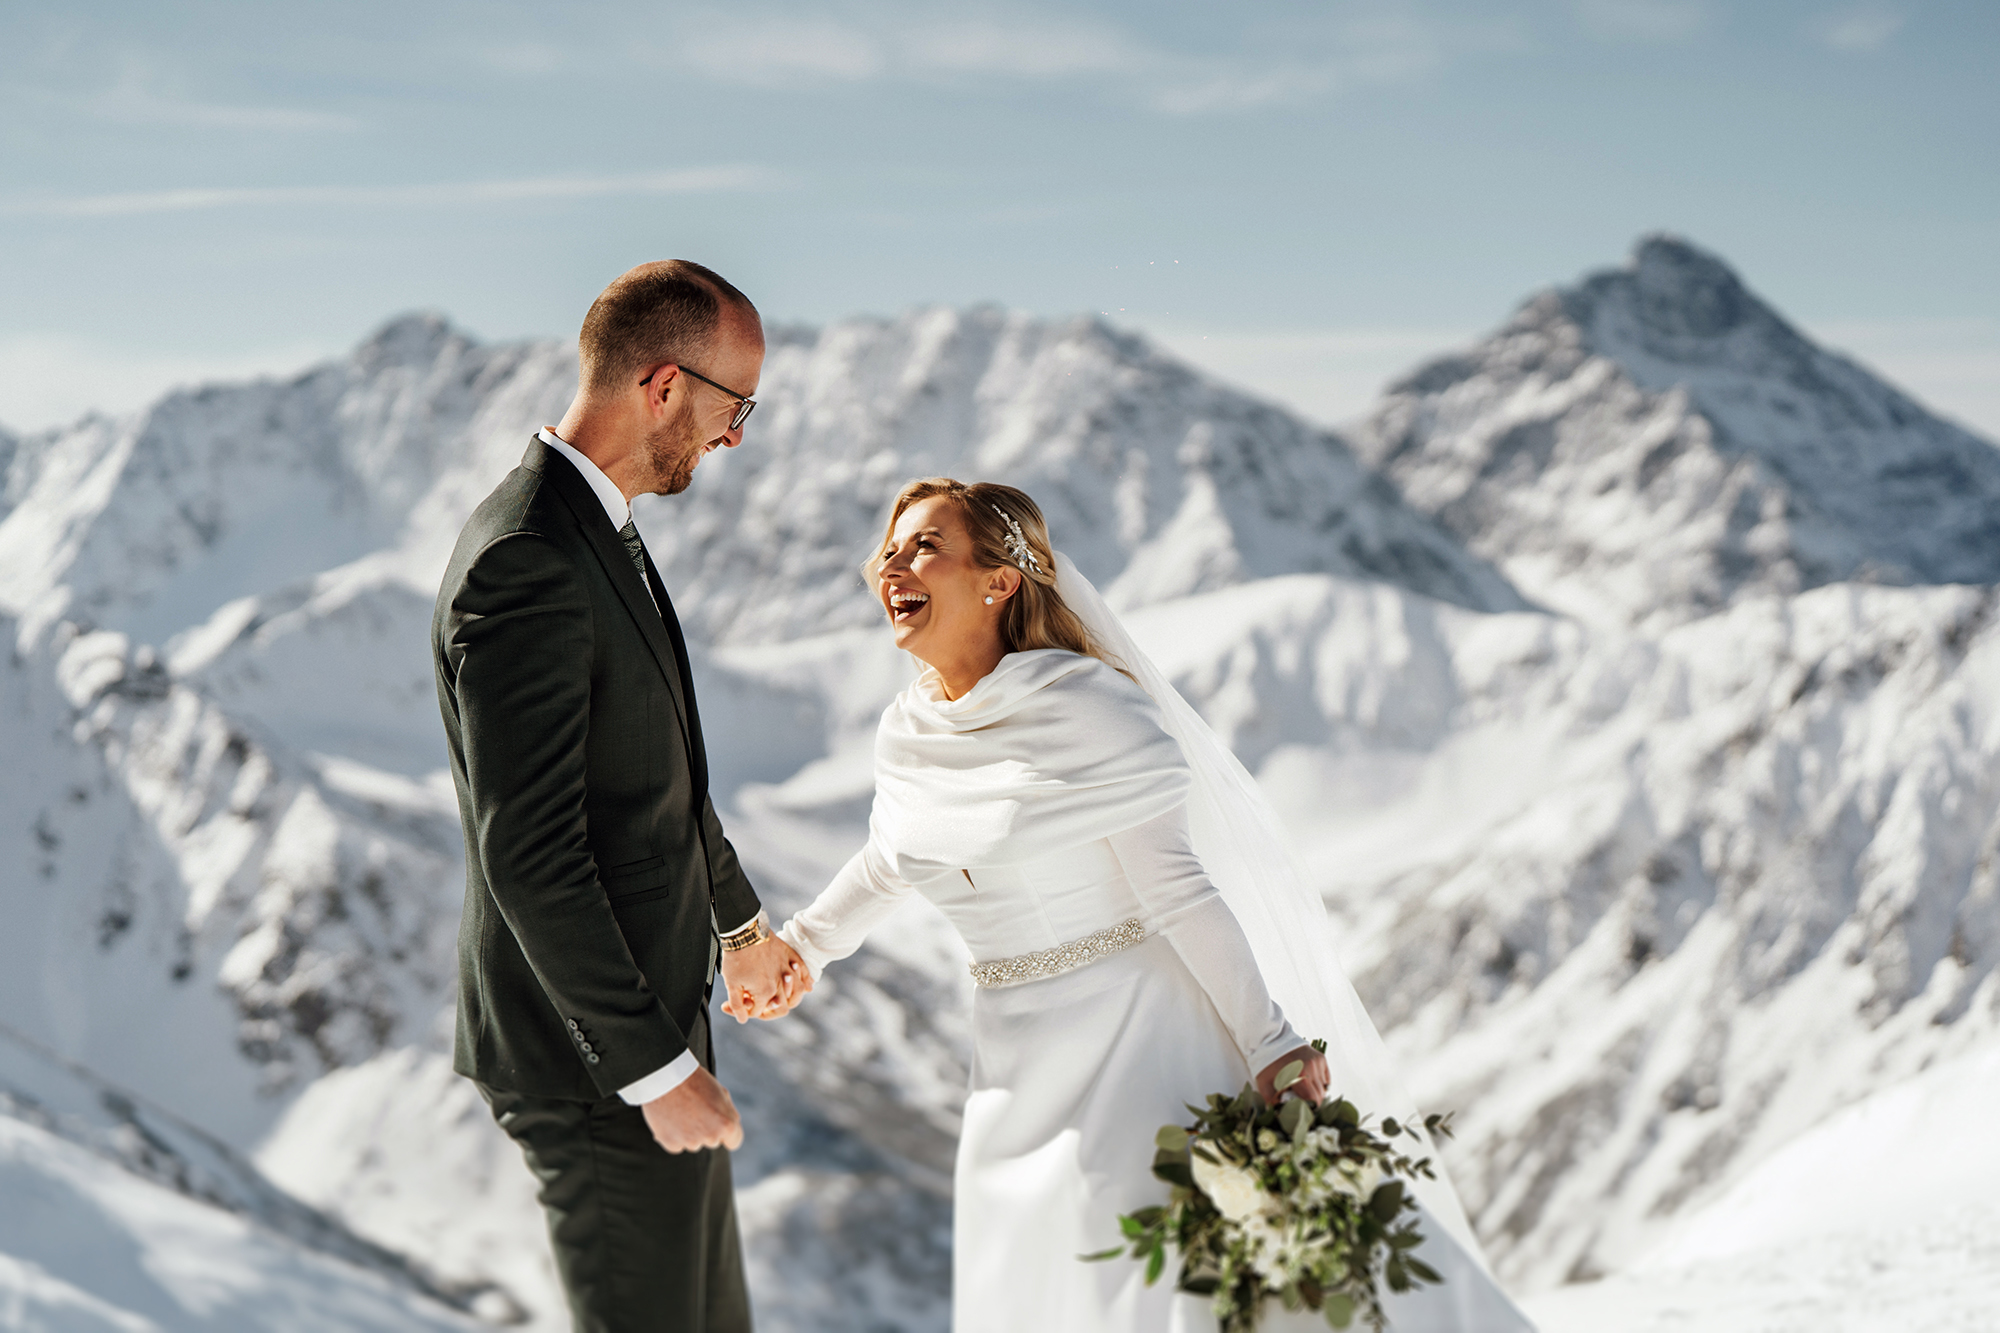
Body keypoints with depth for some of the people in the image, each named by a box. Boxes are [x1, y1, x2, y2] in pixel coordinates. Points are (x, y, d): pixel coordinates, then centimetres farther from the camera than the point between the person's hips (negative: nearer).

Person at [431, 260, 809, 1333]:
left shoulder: (593, 531, 8)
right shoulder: (526, 566, -25)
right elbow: (530, 859, -27)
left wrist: (738, 920, 32)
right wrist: (656, 1071, -23)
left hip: (647, 1012, 10)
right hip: (594, 1061, -10)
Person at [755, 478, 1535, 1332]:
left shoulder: (1085, 704, -16)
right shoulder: (904, 734, 2)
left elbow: (1174, 887, -18)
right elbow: (891, 859, 24)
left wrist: (1269, 1045, -19)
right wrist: (805, 943, 18)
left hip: (1141, 1033, -6)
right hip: (1024, 1069, 6)